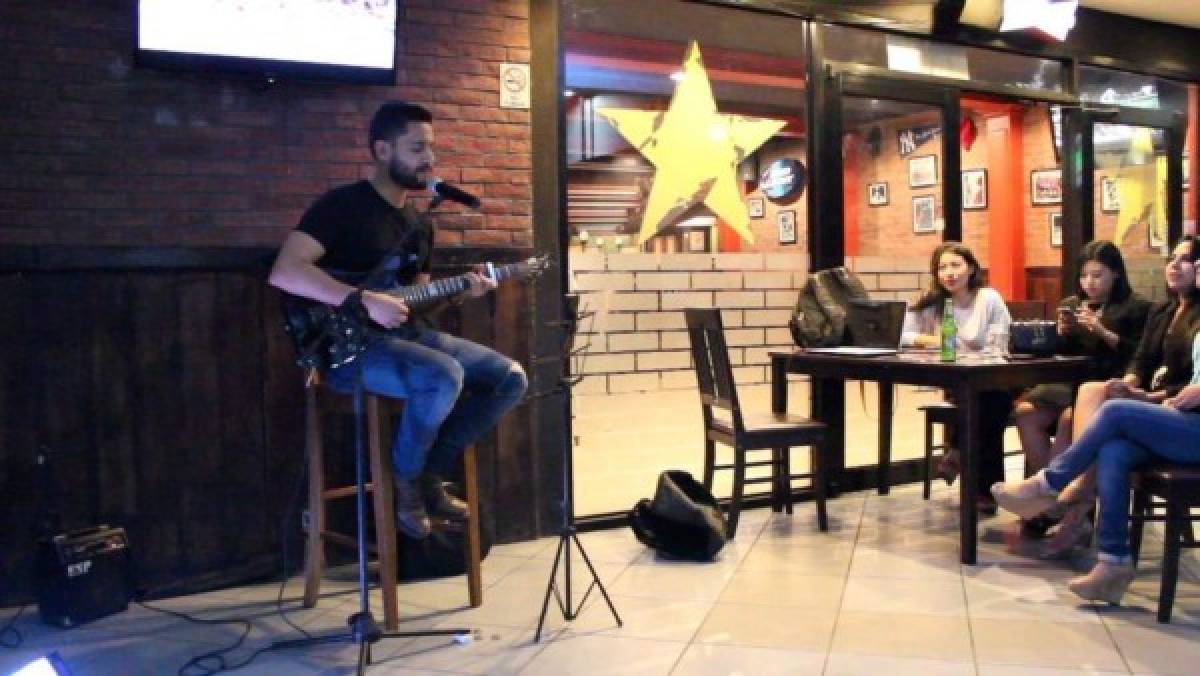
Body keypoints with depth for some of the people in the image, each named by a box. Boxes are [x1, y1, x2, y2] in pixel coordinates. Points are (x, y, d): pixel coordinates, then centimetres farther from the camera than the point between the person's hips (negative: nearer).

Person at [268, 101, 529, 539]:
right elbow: (284, 272, -22)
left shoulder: (419, 224, 16)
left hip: (405, 334, 9)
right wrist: (366, 301, -25)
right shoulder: (342, 205, -10)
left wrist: (461, 292, 0)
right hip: (349, 345, -8)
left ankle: (430, 473, 8)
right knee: (445, 376, -34)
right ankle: (406, 481, -7)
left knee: (510, 377, -1)